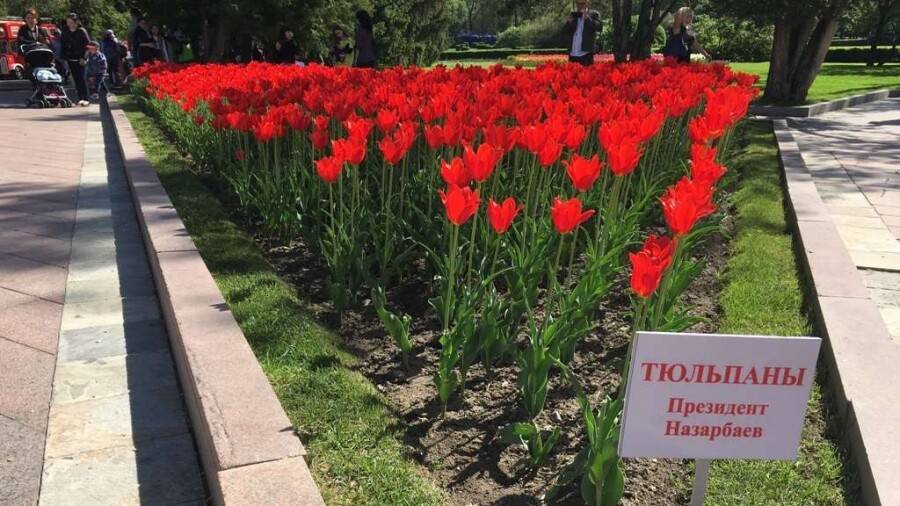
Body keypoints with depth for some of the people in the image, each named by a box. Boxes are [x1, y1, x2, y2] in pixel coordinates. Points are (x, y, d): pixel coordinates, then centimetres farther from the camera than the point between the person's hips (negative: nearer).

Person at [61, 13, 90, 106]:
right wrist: (64, 57, 7)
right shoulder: (65, 32, 9)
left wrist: (83, 57, -11)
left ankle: (85, 98, -5)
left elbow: (88, 45, -6)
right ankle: (80, 98, 8)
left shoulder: (81, 31, -5)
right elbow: (63, 45, 15)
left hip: (80, 59, -5)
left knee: (81, 78, -7)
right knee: (76, 79, 5)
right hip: (70, 59, 5)